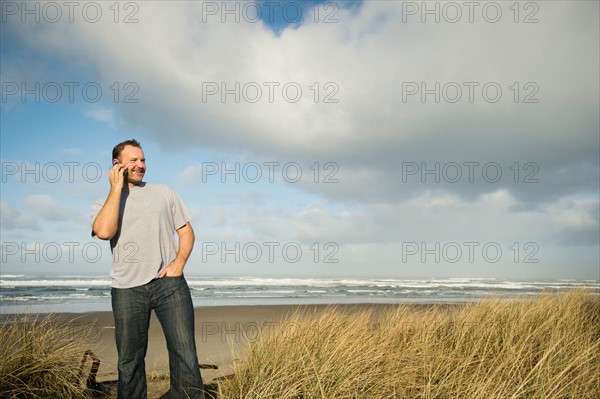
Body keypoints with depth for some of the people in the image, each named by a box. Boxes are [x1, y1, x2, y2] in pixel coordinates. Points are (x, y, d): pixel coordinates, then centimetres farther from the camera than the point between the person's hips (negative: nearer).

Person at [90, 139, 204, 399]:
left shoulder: (164, 193, 15)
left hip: (168, 282, 0)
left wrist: (179, 262, -4)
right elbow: (104, 232, -11)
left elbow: (186, 231, 14)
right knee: (129, 361, 8)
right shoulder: (103, 205, 12)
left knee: (185, 353, -6)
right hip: (127, 289, 0)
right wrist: (117, 187, -3)